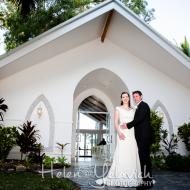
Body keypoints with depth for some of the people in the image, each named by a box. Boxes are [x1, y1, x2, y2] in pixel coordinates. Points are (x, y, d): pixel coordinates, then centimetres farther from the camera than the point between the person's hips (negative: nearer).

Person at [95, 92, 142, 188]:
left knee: (132, 154, 3)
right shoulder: (118, 108, 7)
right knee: (121, 154, -8)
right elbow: (116, 122, -1)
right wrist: (119, 132, -17)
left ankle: (132, 177, 11)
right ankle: (120, 178, -3)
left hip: (132, 134, 4)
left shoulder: (132, 110, 17)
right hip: (122, 133, -4)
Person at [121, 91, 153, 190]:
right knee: (144, 157, 11)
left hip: (144, 136, -9)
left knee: (144, 157, -9)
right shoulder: (139, 107, 21)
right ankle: (147, 179, 19)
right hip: (141, 136, 9)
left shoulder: (144, 105, -6)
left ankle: (147, 181, -5)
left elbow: (140, 118, -16)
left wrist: (128, 125, -9)